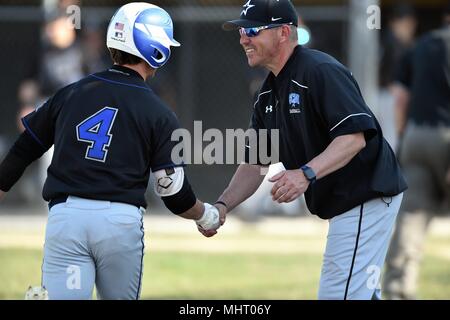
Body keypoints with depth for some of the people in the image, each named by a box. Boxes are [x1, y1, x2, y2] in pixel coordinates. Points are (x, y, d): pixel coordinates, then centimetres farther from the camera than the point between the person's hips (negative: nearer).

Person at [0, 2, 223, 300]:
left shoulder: (70, 94, 12)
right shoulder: (158, 113, 4)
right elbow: (174, 193, 4)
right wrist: (207, 215, 24)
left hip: (65, 216, 1)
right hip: (121, 220, -1)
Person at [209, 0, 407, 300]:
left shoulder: (321, 70, -18)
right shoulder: (268, 94, 12)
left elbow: (355, 137, -28)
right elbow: (254, 164, 11)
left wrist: (307, 174, -40)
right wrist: (223, 206, -6)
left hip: (366, 197, -11)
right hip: (340, 205, 11)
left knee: (340, 294, -13)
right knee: (362, 292, 20)